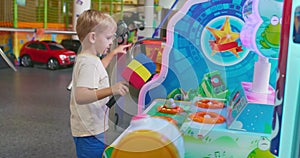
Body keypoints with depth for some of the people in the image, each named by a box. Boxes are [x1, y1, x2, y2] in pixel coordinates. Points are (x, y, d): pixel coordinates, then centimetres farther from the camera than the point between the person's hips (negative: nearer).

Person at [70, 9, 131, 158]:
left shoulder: (84, 59, 10)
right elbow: (80, 96, -35)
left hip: (90, 128, 10)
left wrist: (113, 53, 33)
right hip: (89, 132, -10)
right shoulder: (89, 63, -22)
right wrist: (111, 90, -41)